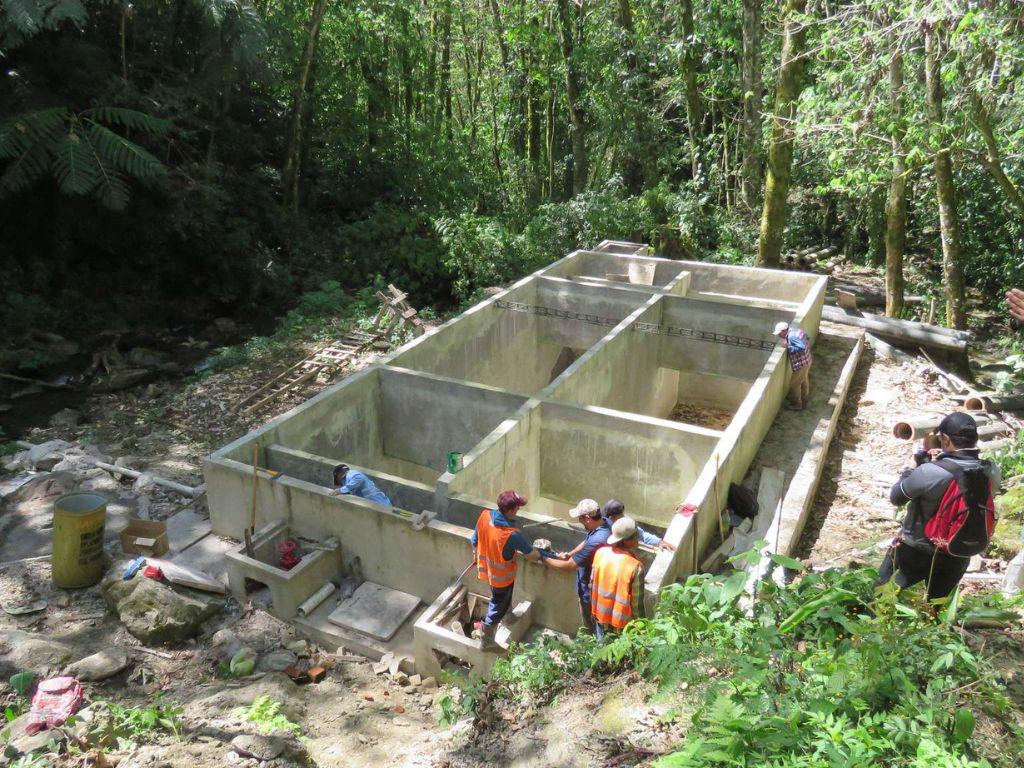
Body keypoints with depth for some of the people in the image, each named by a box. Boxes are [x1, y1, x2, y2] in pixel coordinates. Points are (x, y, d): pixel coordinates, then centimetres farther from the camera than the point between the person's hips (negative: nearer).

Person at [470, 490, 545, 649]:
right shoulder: (512, 534, -37)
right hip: (501, 575, -6)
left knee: (502, 597, 34)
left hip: (486, 567, 6)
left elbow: (474, 540, -3)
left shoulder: (484, 515, -21)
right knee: (498, 605, 19)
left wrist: (476, 555, 16)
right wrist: (542, 555, 1)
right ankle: (486, 638, 37)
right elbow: (530, 554, -20)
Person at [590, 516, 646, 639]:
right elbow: (637, 603, -19)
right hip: (623, 623, -4)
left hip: (601, 616, 4)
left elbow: (592, 585, 0)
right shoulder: (635, 566, -28)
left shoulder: (600, 553, -13)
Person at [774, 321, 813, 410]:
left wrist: (789, 347, -27)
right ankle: (804, 402, 43)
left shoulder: (792, 336, -28)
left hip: (801, 364, -10)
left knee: (794, 384, 6)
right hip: (807, 360, 10)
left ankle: (796, 405, 21)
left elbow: (802, 348, -35)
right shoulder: (796, 330, 1)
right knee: (804, 382, 26)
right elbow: (807, 337, 16)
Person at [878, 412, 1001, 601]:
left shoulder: (929, 472, -30)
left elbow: (896, 497, -14)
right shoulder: (992, 473, -15)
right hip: (958, 556, 5)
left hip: (915, 551, -4)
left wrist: (921, 465, -3)